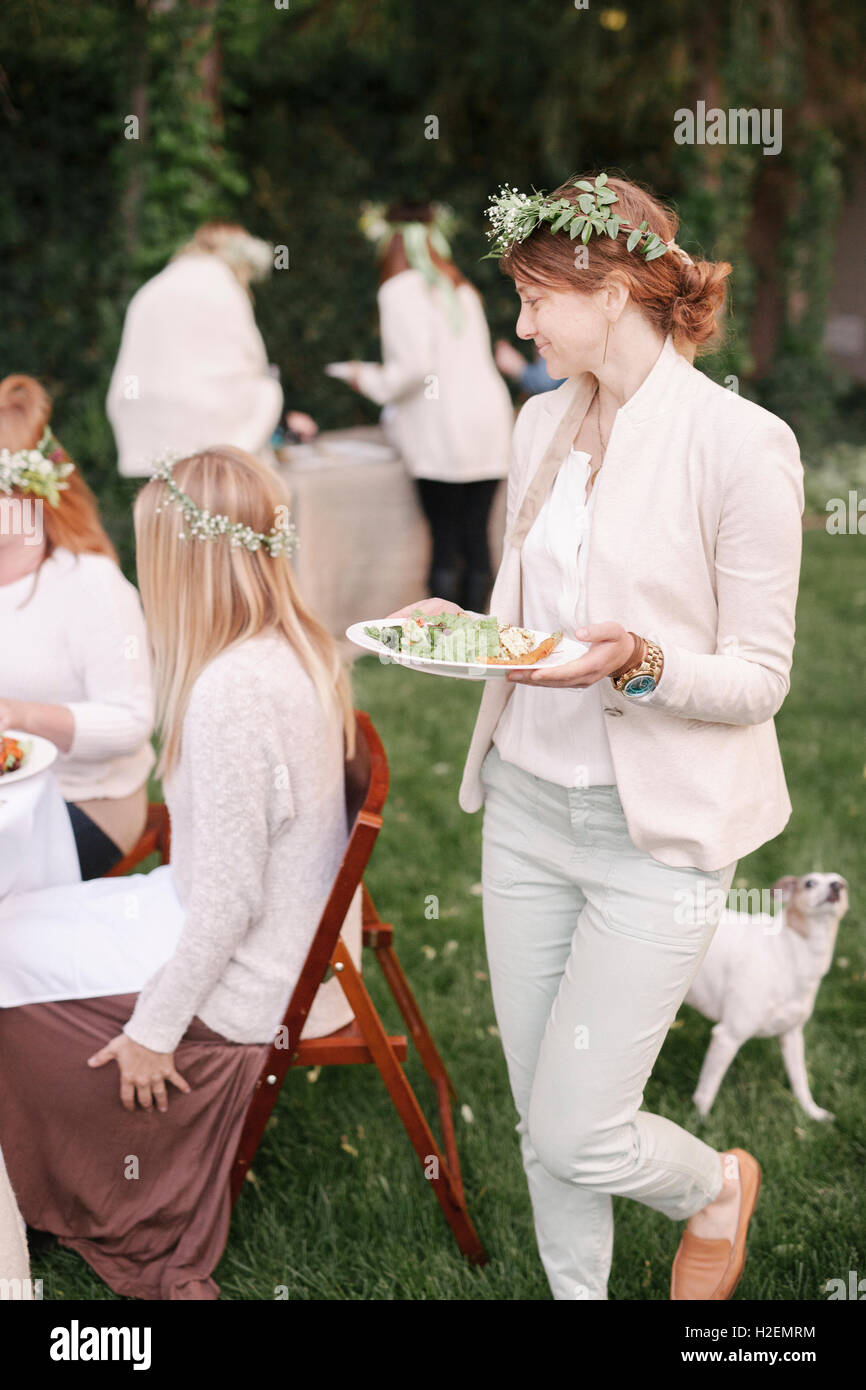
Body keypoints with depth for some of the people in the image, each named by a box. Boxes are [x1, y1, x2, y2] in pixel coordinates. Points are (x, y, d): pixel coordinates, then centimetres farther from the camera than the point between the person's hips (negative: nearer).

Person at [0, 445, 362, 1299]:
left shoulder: (230, 691, -28)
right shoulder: (299, 650, 0)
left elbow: (227, 900, -24)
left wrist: (154, 1028, -14)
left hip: (249, 985, -9)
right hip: (302, 943, 9)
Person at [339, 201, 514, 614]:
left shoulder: (401, 289, -5)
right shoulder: (462, 289, 17)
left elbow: (416, 366, -14)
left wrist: (370, 380, 3)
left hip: (443, 433, -6)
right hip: (490, 427, 6)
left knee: (445, 539, -2)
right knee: (476, 534, 7)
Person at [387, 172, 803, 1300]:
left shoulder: (741, 443, -15)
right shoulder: (543, 423, 6)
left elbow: (758, 681, -12)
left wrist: (637, 664, -29)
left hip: (656, 827, -6)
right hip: (527, 804, 6)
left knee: (577, 1133, -3)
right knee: (539, 1116, 14)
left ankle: (717, 1188, 30)